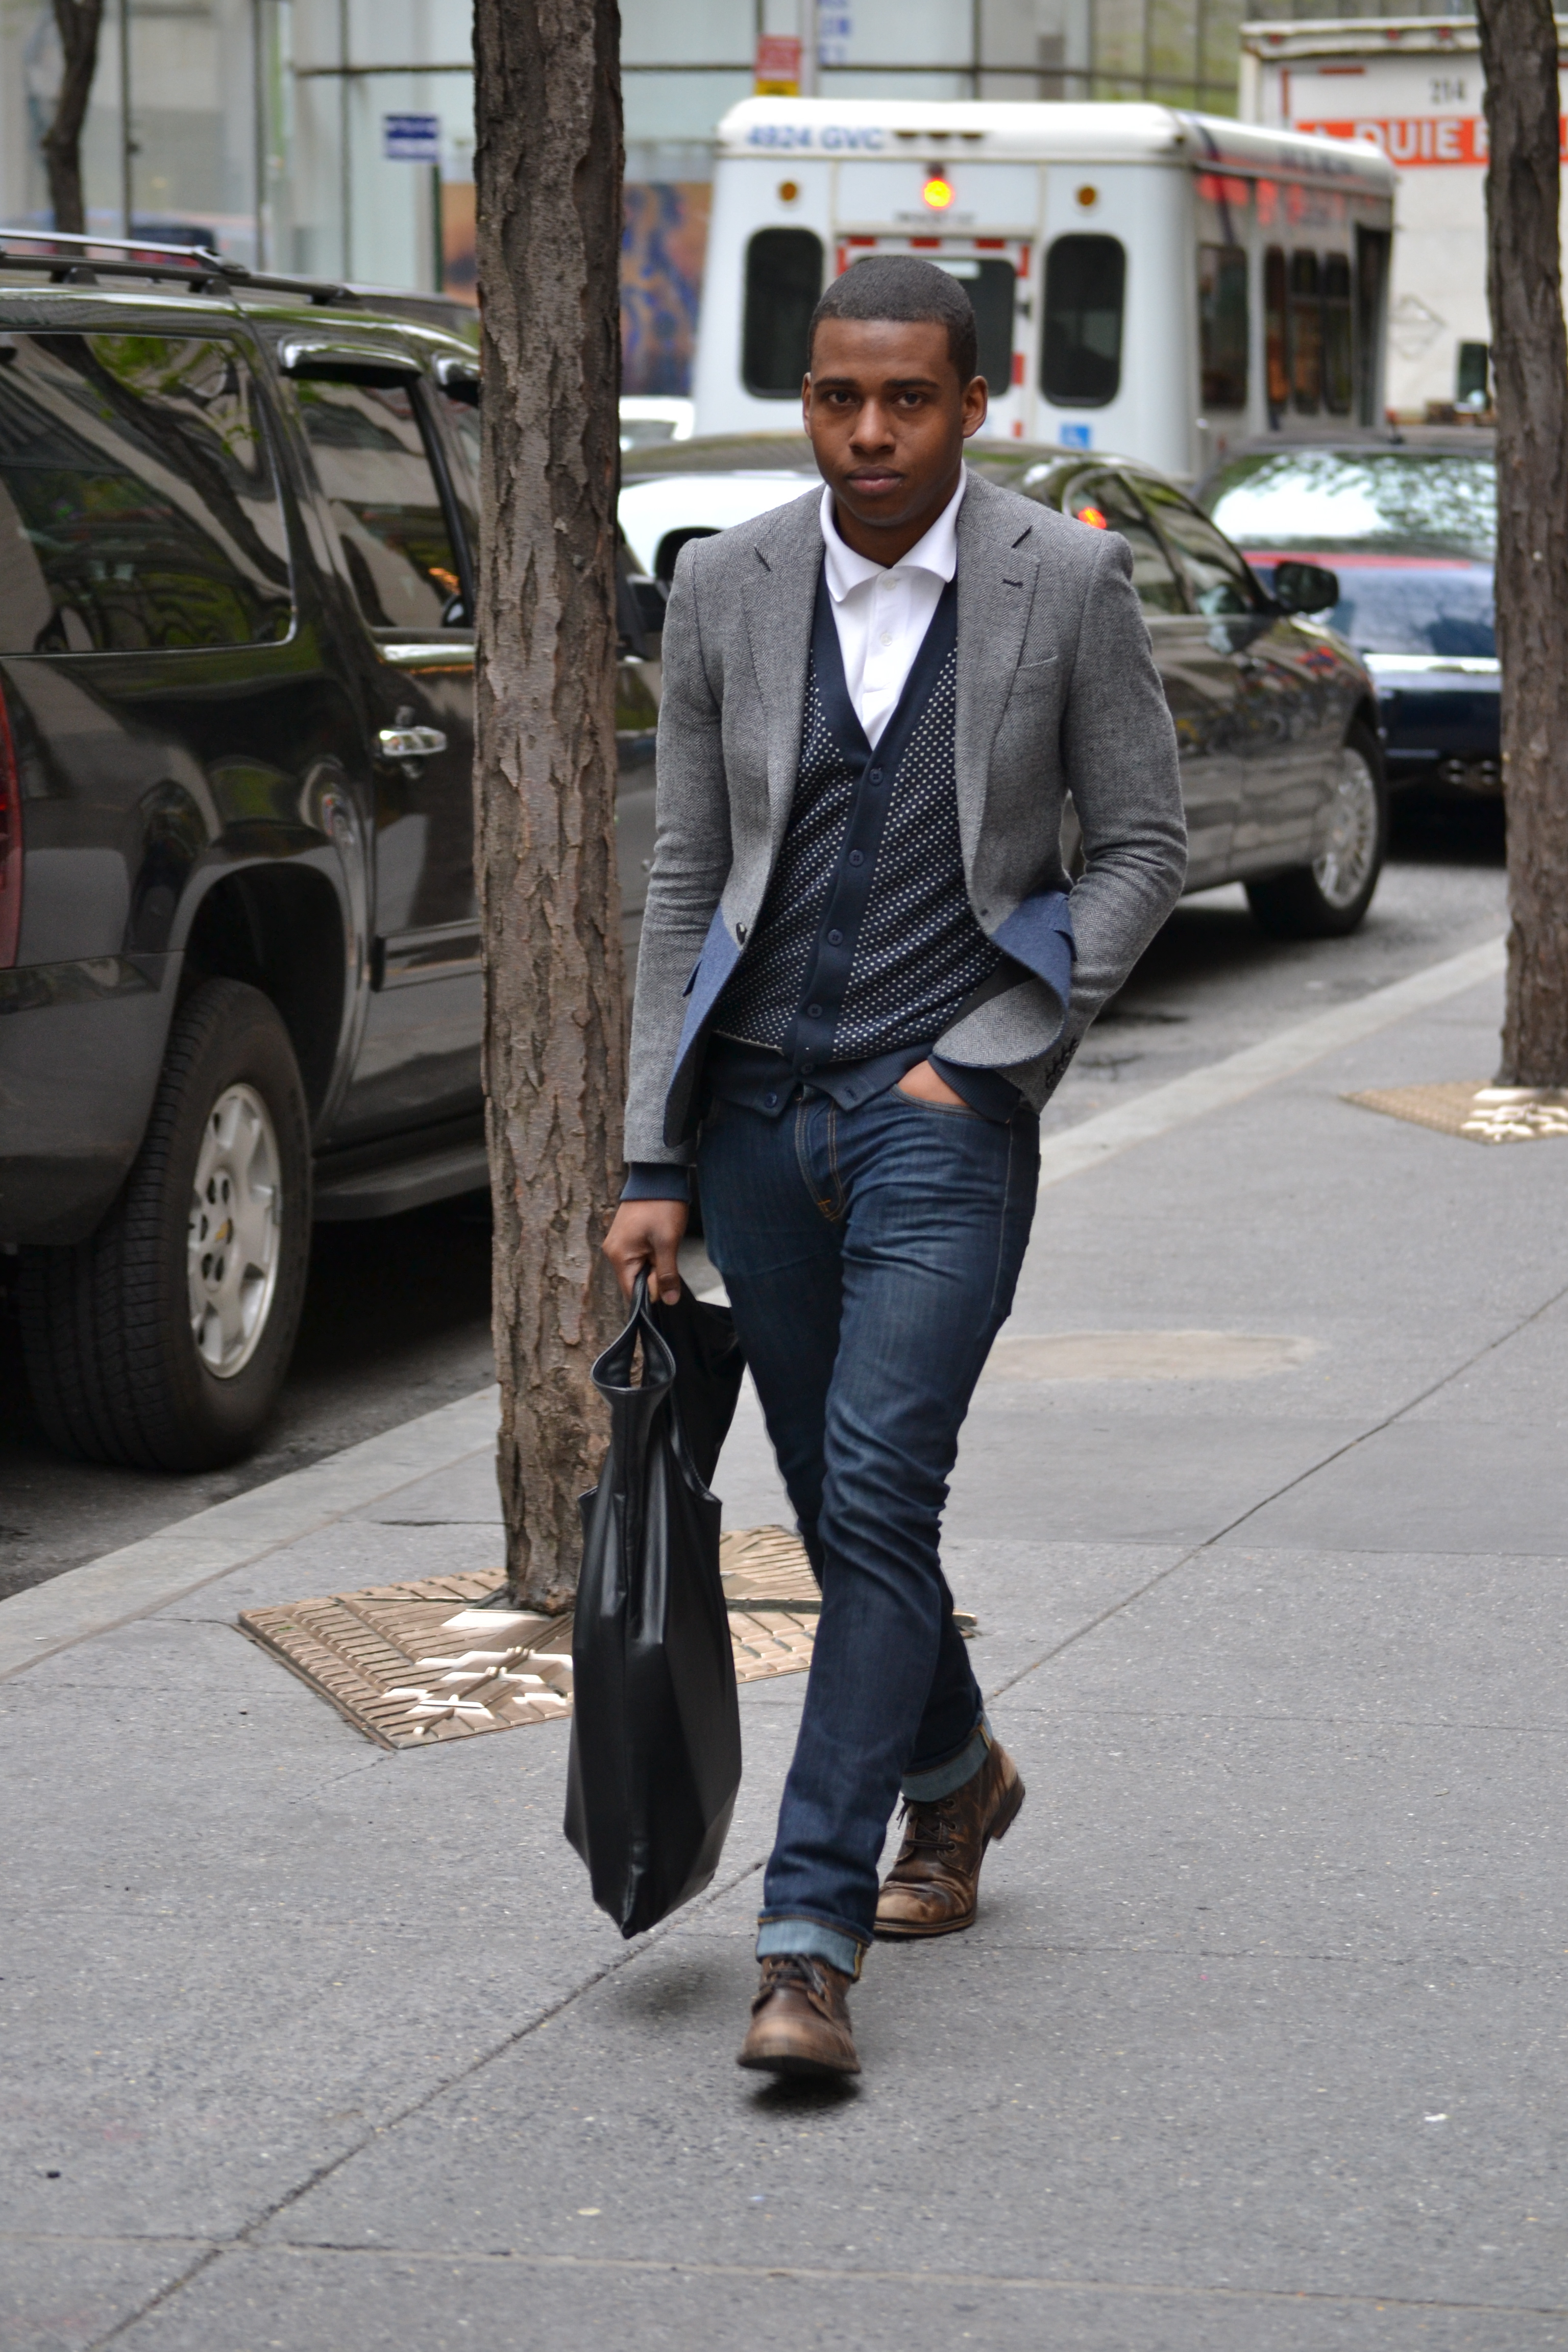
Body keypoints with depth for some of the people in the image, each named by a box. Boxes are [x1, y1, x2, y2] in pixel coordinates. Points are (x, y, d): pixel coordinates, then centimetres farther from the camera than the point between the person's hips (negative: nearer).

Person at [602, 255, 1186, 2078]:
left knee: (876, 1495, -14)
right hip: (760, 1104, 4)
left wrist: (986, 1051, -8)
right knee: (837, 1498, 15)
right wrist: (651, 1166, 2)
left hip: (944, 1105, -4)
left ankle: (812, 1938, -12)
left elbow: (1142, 843, 1)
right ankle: (954, 1775, 42)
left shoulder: (1067, 583, -5)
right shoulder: (726, 587, 2)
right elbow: (684, 880, 5)